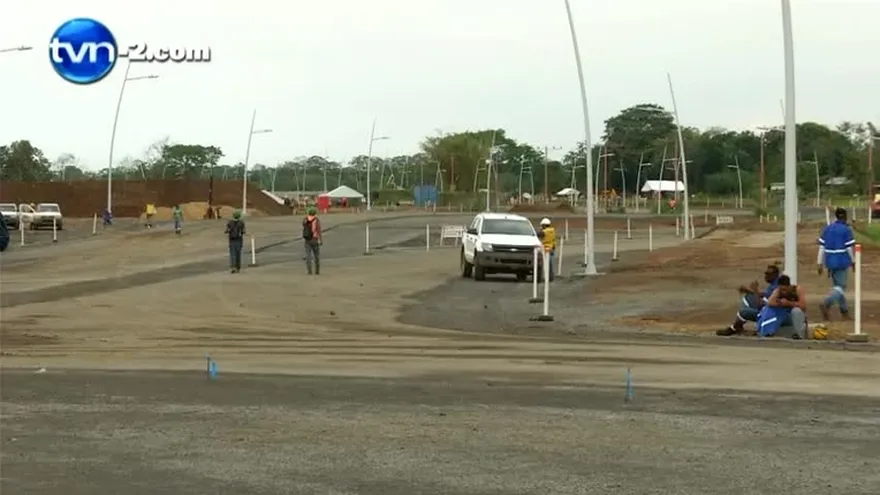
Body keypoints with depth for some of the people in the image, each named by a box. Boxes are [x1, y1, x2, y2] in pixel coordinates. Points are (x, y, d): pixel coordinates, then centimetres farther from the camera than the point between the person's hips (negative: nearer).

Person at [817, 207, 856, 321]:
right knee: (841, 287, -3)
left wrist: (819, 263, 9)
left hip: (830, 261, 6)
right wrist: (853, 262, 6)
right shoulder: (846, 229, -9)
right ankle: (826, 304, -26)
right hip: (841, 261, -6)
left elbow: (822, 246, 6)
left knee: (837, 285, 16)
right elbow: (849, 247, -8)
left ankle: (844, 312, 20)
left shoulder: (827, 228, 6)